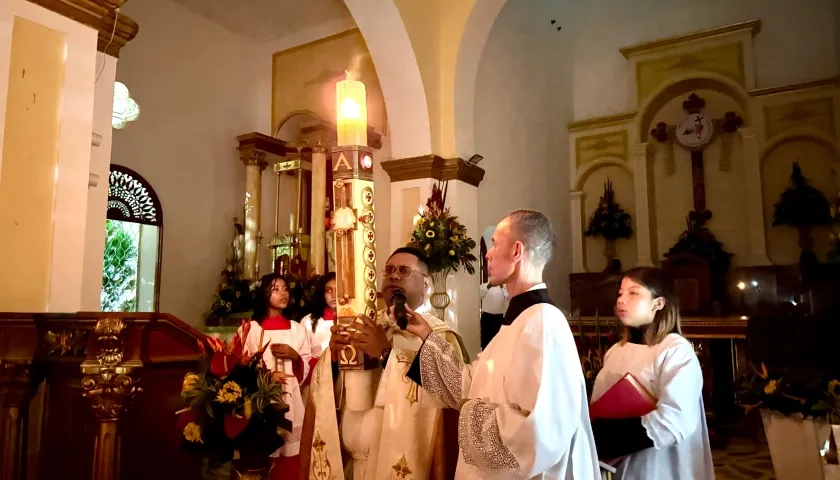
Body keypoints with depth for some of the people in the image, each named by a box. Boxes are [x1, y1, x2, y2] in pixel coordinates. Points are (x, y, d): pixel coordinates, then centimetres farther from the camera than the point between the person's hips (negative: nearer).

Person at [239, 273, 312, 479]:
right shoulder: (250, 328, 2)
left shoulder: (297, 329, 11)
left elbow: (308, 369, 10)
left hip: (290, 401, 3)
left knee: (290, 459, 4)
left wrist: (295, 356, -8)